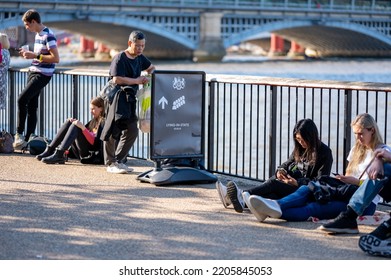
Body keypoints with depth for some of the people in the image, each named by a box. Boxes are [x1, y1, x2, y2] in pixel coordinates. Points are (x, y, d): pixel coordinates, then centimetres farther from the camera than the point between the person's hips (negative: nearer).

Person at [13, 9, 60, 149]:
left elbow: (56, 58, -20)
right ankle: (27, 140, 10)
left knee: (22, 100, -18)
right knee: (31, 106, 8)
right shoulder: (38, 35, 14)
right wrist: (28, 54, 9)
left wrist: (35, 55, -19)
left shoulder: (48, 35, -14)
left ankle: (19, 134, -12)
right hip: (33, 73, 9)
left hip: (42, 74, -9)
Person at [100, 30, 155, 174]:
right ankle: (111, 163, 0)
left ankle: (119, 160, 18)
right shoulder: (120, 58, -13)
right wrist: (137, 80, -18)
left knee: (132, 131, 7)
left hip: (130, 98, 9)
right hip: (117, 97, -9)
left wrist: (149, 76, 7)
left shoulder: (140, 58, 12)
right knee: (113, 131, -8)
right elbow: (117, 79, -23)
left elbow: (151, 67, 30)